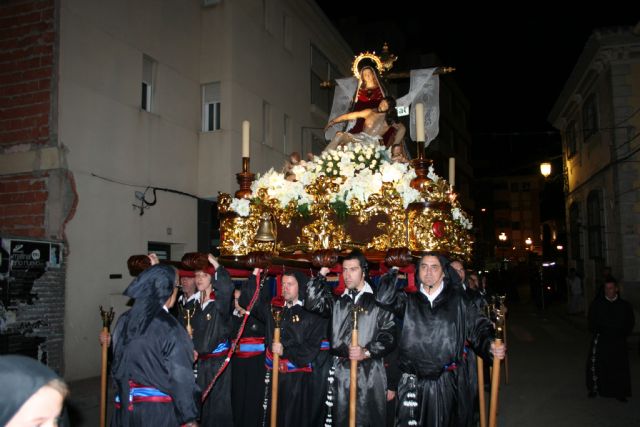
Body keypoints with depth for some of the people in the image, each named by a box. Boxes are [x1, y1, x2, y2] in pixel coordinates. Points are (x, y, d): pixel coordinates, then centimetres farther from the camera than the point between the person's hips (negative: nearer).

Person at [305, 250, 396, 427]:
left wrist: (367, 352, -14)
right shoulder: (337, 302, 14)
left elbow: (388, 337, -2)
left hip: (370, 375, -3)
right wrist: (321, 276, 1)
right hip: (340, 374, 3)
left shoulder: (378, 302, 3)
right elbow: (311, 303, -3)